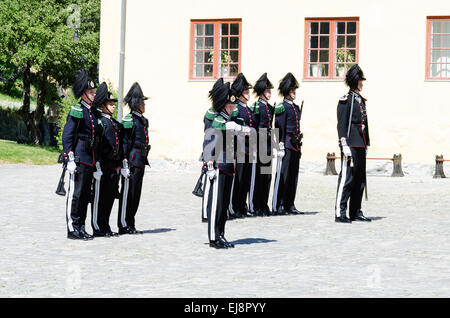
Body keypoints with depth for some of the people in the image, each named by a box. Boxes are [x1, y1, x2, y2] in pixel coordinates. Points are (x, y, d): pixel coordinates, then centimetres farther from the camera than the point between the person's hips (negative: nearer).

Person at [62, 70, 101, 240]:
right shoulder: (77, 111, -8)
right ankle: (72, 229, -4)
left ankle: (81, 228, 16)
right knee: (75, 193, -6)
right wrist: (70, 159, -19)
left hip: (90, 159, 8)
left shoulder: (93, 112, 16)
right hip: (78, 158, -8)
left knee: (86, 194, 10)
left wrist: (97, 163, 21)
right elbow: (67, 135, -12)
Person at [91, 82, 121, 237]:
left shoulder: (115, 123, 18)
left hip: (113, 167, 9)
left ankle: (105, 227, 17)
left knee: (110, 196, 11)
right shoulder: (99, 121, -9)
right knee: (99, 196, -3)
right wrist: (98, 163, -18)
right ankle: (98, 228, 1)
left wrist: (119, 164, 19)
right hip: (102, 165, -9)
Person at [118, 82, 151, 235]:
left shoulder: (142, 120, 16)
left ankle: (130, 225, 16)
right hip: (132, 160, -9)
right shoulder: (129, 120, -11)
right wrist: (125, 163, -18)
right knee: (127, 192, -4)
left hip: (140, 162, 9)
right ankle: (123, 225, 0)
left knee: (135, 193, 11)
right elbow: (125, 142, -14)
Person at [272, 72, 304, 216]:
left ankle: (290, 205, 15)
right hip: (286, 144, -9)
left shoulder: (296, 107, 18)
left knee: (293, 176, 10)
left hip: (295, 145, 9)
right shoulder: (282, 107, -8)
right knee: (282, 175, -8)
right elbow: (279, 127, -12)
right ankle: (277, 206, -6)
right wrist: (281, 145, -17)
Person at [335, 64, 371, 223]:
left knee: (360, 180, 10)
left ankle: (356, 212, 15)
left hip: (360, 146, 9)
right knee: (347, 178, -9)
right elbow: (342, 123, -13)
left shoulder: (361, 100, 18)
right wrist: (344, 144, -20)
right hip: (351, 144, -9)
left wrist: (366, 145, 20)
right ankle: (340, 213, -8)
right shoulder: (346, 100, -8)